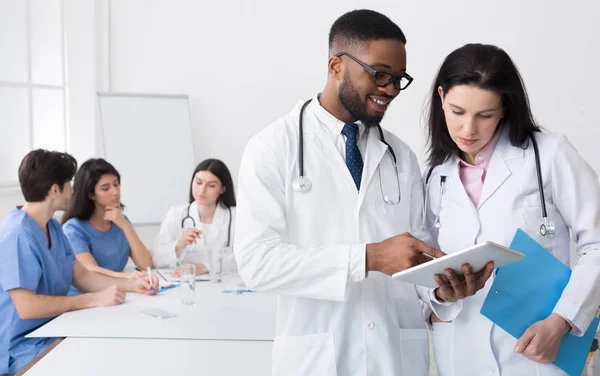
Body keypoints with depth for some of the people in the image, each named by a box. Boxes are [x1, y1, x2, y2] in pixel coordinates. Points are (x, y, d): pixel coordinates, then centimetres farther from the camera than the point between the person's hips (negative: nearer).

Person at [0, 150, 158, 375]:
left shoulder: (52, 226, 9)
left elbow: (80, 275, 9)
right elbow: (26, 306, -28)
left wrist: (131, 285, -5)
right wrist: (95, 299, -24)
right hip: (22, 349, -9)